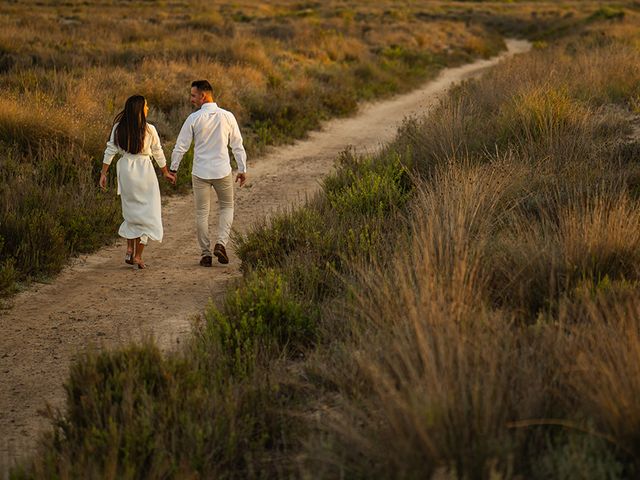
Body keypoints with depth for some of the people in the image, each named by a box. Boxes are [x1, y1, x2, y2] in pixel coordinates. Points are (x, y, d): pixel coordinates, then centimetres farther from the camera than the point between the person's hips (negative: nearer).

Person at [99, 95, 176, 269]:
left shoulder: (118, 127, -3)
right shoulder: (149, 129, -9)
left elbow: (110, 150, -2)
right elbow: (158, 153, 1)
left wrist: (103, 173, 4)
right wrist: (166, 173, 15)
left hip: (125, 170, 3)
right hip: (144, 170, -3)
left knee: (131, 210, 20)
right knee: (146, 212, 6)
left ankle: (130, 249, 10)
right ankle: (138, 256, 2)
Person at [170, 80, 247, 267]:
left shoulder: (194, 118, -8)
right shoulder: (227, 116, -2)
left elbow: (181, 146, -4)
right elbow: (237, 145, 3)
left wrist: (173, 168, 8)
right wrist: (242, 169, 12)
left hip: (200, 173, -1)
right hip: (223, 172, 1)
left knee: (202, 212, 9)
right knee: (226, 206, 18)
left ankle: (205, 253, 10)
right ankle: (221, 243, -1)